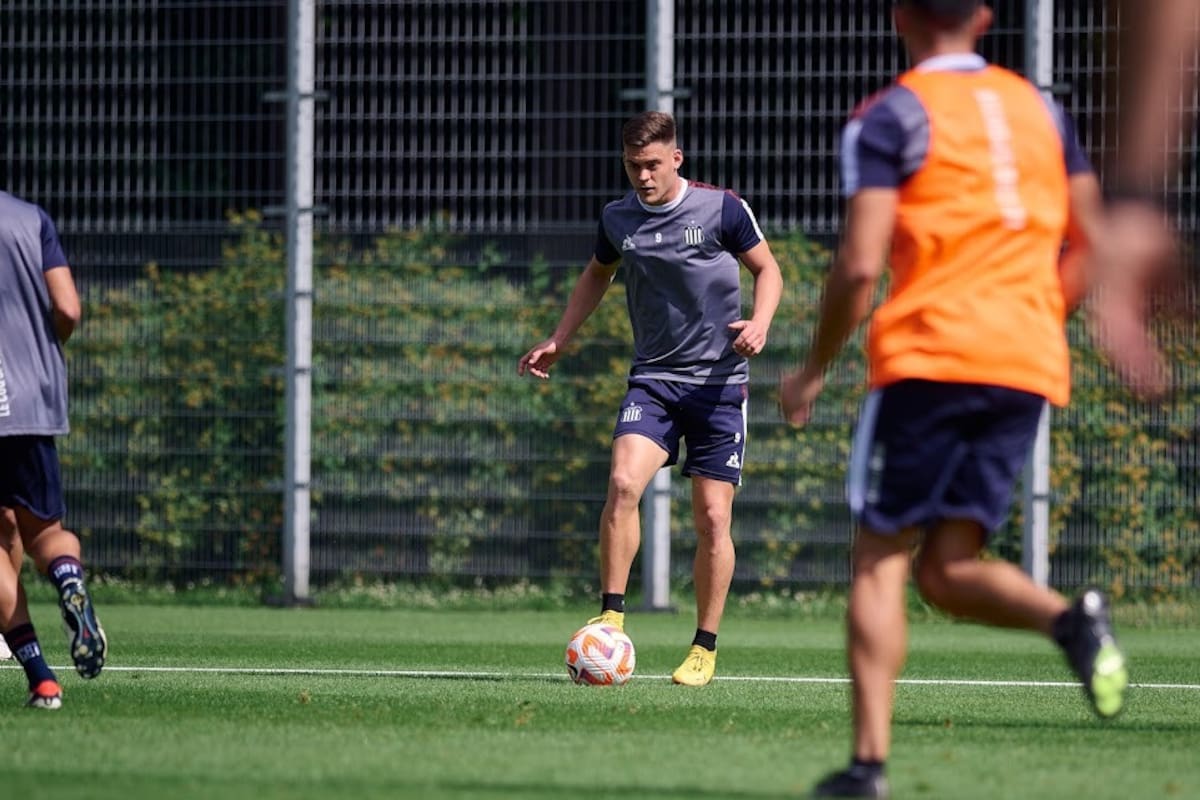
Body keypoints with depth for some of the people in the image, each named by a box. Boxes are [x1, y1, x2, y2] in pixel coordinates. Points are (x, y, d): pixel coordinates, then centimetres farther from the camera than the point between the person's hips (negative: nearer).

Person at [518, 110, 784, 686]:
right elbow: (596, 275, 24)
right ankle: (611, 615, -15)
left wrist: (760, 322, -16)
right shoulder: (617, 219, 4)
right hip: (653, 376, 2)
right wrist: (559, 341, 17)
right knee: (623, 482, -22)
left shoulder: (721, 208, -6)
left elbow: (767, 270, 4)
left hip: (718, 378, -2)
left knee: (712, 515, -3)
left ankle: (705, 649, 10)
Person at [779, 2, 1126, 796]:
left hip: (930, 355, -5)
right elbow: (1090, 245, 15)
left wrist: (814, 369, 3)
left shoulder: (891, 118, -1)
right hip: (1029, 367, 5)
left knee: (881, 561, 2)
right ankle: (1069, 617, -21)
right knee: (947, 570, 8)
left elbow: (860, 266, -9)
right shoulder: (1038, 108, 16)